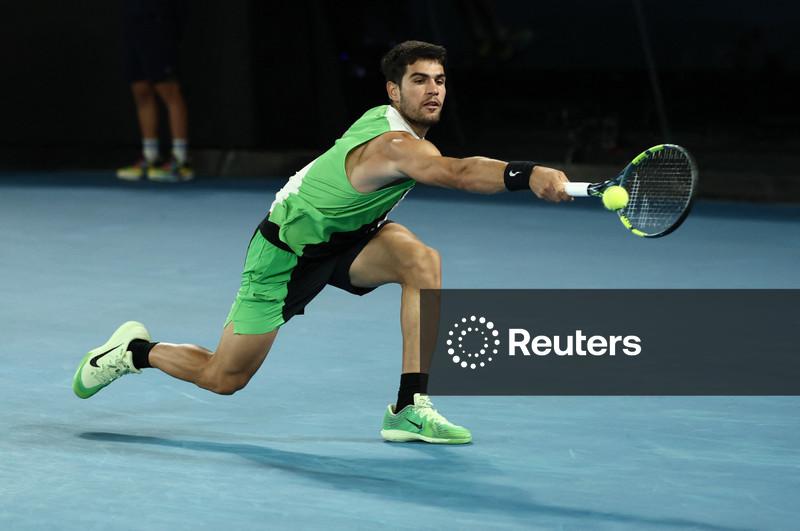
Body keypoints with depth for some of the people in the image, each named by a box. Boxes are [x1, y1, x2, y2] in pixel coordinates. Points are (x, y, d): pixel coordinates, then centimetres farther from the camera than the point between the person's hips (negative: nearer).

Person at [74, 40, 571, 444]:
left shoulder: (386, 118, -7)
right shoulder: (396, 146, -36)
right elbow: (460, 173, -57)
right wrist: (530, 175, -71)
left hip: (347, 234, 8)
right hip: (288, 248, -8)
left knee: (423, 261, -23)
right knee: (224, 378, 1)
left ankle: (410, 409, -20)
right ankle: (135, 350, 30)